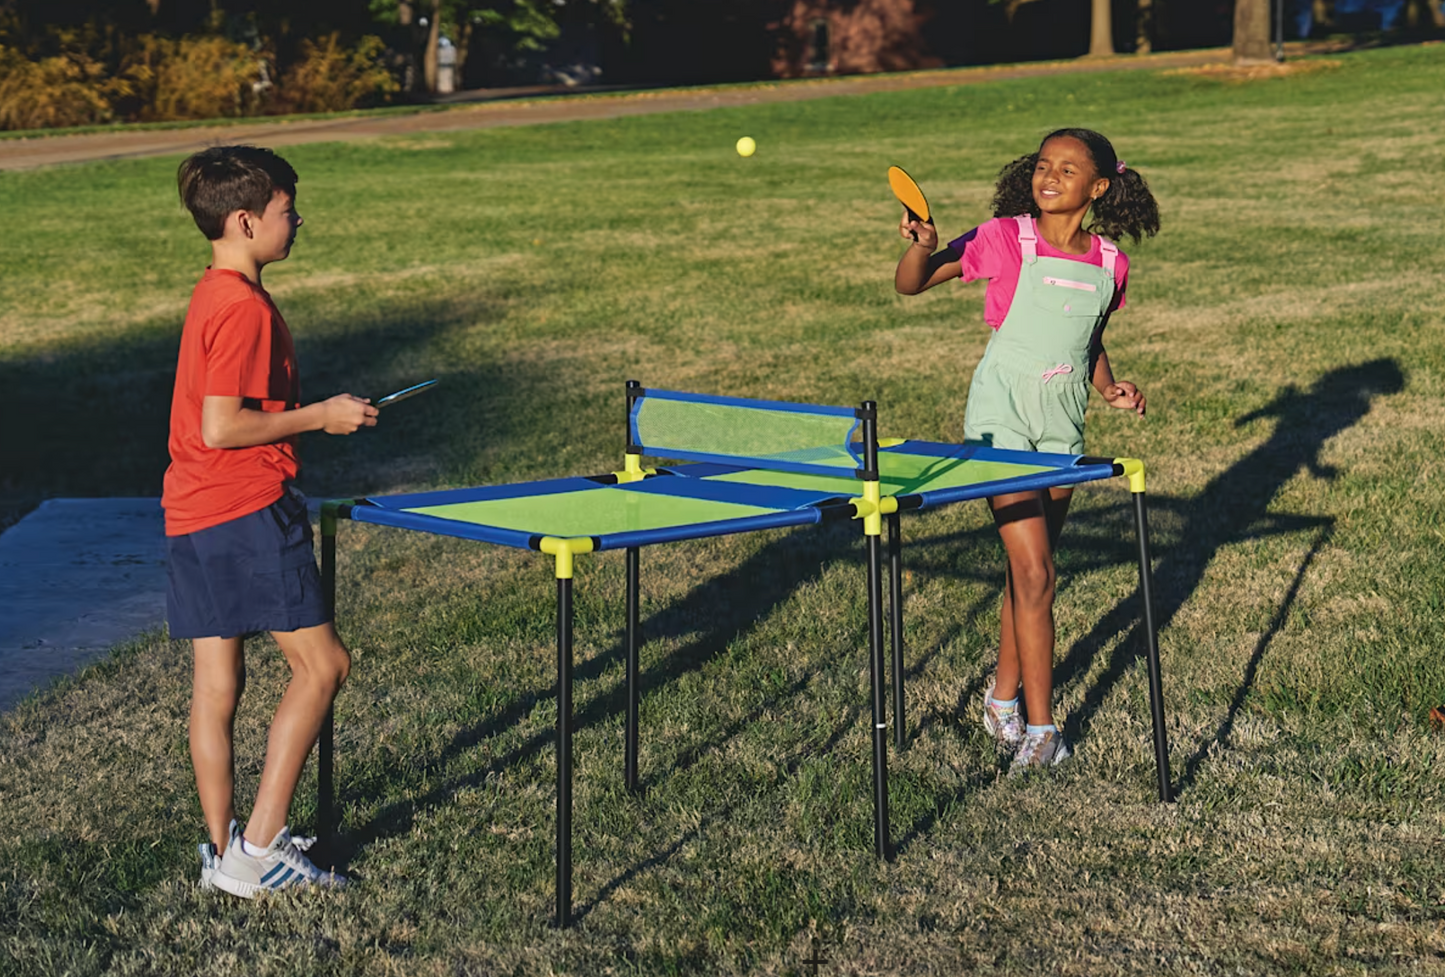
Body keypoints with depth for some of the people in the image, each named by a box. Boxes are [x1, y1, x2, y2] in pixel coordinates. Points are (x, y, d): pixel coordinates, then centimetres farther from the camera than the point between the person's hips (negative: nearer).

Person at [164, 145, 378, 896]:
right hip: (246, 509, -10)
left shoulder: (213, 297, 15)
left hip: (193, 517, 10)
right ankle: (259, 846, -4)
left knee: (216, 681, 10)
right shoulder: (244, 307, -16)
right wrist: (319, 417, -11)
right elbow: (223, 426, -21)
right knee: (321, 664, -4)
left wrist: (315, 412, 18)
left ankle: (224, 851, 16)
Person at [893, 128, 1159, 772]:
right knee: (1034, 572, -10)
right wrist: (923, 247, -26)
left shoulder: (1109, 262, 3)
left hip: (1063, 422, 5)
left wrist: (1109, 388, 3)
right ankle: (1040, 729, -4)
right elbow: (911, 286, -6)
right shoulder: (1006, 238, -9)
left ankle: (1005, 695, 32)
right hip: (1002, 412, -5)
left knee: (1031, 567, 14)